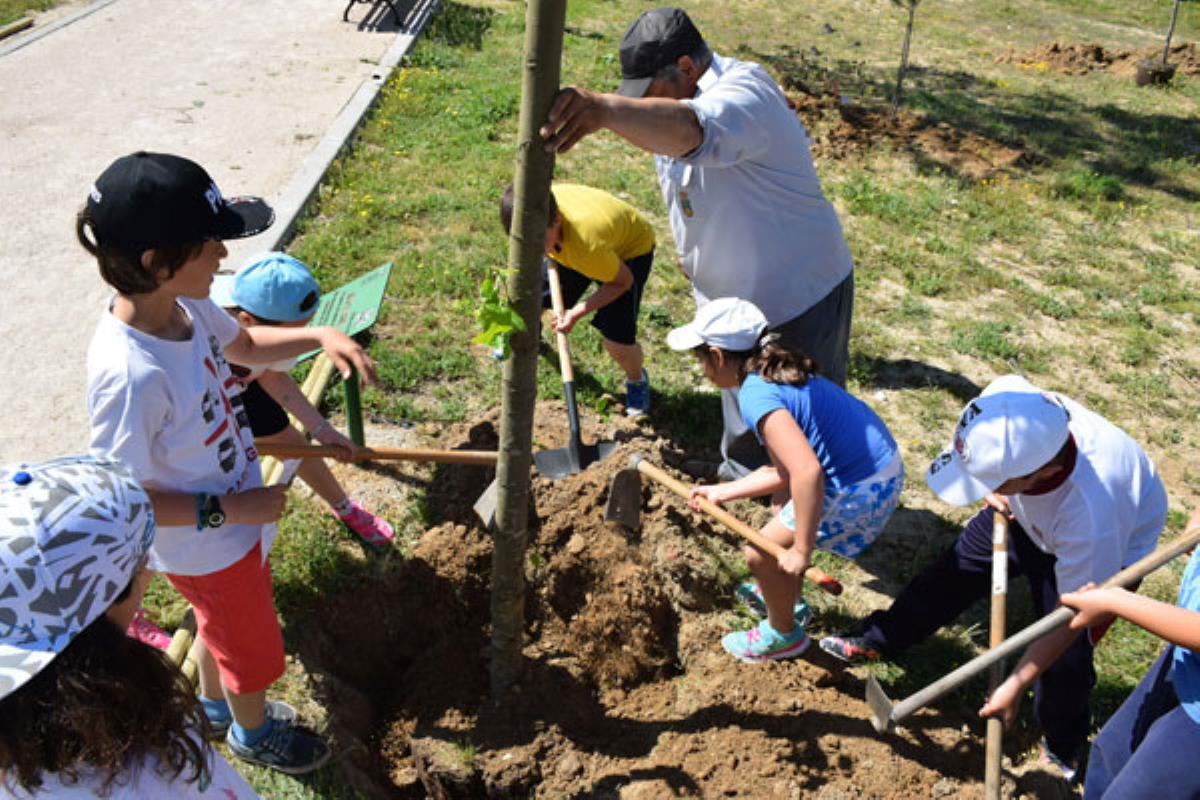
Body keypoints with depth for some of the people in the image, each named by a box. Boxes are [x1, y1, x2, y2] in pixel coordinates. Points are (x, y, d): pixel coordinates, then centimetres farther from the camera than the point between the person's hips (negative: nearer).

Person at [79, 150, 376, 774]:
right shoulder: (131, 374, -40)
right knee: (251, 647, 22)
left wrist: (320, 336, -9)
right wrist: (228, 509, -26)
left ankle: (215, 707, 63)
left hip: (235, 517, 7)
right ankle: (254, 733, 54)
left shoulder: (184, 306, -16)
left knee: (221, 624, 34)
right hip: (207, 548, -7)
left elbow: (243, 345, 6)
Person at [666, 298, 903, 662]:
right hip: (886, 466, 10)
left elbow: (807, 472, -33)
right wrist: (722, 492, 20)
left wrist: (802, 551, -23)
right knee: (782, 496, 32)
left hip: (861, 493, -10)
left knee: (761, 553, 5)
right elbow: (785, 470, 14)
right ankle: (784, 598, 48)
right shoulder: (779, 373, 10)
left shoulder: (756, 396, -20)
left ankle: (783, 635, 31)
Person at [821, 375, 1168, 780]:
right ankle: (874, 639, 31)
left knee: (1065, 659, -6)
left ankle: (1063, 750, 26)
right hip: (1026, 515, 5)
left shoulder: (1091, 518, -46)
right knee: (957, 568, 11)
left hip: (1114, 545, -5)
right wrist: (995, 493, -22)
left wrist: (1015, 685, -21)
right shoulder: (1019, 416, -37)